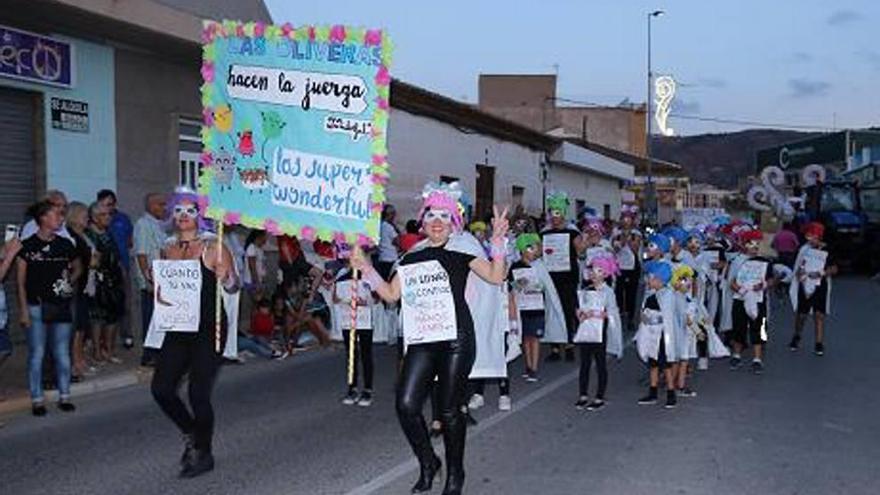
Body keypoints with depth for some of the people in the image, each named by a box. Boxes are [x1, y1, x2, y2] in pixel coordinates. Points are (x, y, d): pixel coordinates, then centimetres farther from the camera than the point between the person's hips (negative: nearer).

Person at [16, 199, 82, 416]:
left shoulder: (65, 244, 6)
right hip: (37, 306, -3)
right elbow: (21, 281, -4)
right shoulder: (28, 246, -5)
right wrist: (23, 310, -7)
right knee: (37, 354, 3)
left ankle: (64, 396, 19)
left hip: (62, 305, 4)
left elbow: (77, 268, 24)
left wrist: (69, 282, 5)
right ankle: (37, 400, 12)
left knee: (62, 353, 8)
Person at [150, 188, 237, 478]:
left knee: (198, 393, -5)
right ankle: (191, 435, 29)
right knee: (161, 389, 3)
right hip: (178, 328, 6)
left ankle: (204, 455, 16)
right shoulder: (168, 249, 9)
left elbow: (234, 287, -9)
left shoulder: (213, 247, -8)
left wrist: (225, 279, -31)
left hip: (209, 329, -6)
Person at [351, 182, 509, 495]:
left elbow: (496, 276, -6)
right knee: (406, 405, -7)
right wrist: (366, 269, 9)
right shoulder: (411, 259, 17)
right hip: (422, 341, 4)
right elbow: (391, 294, 16)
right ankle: (427, 463, 18)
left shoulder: (461, 253, 5)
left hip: (456, 340, -4)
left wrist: (498, 240, -15)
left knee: (450, 409, 2)